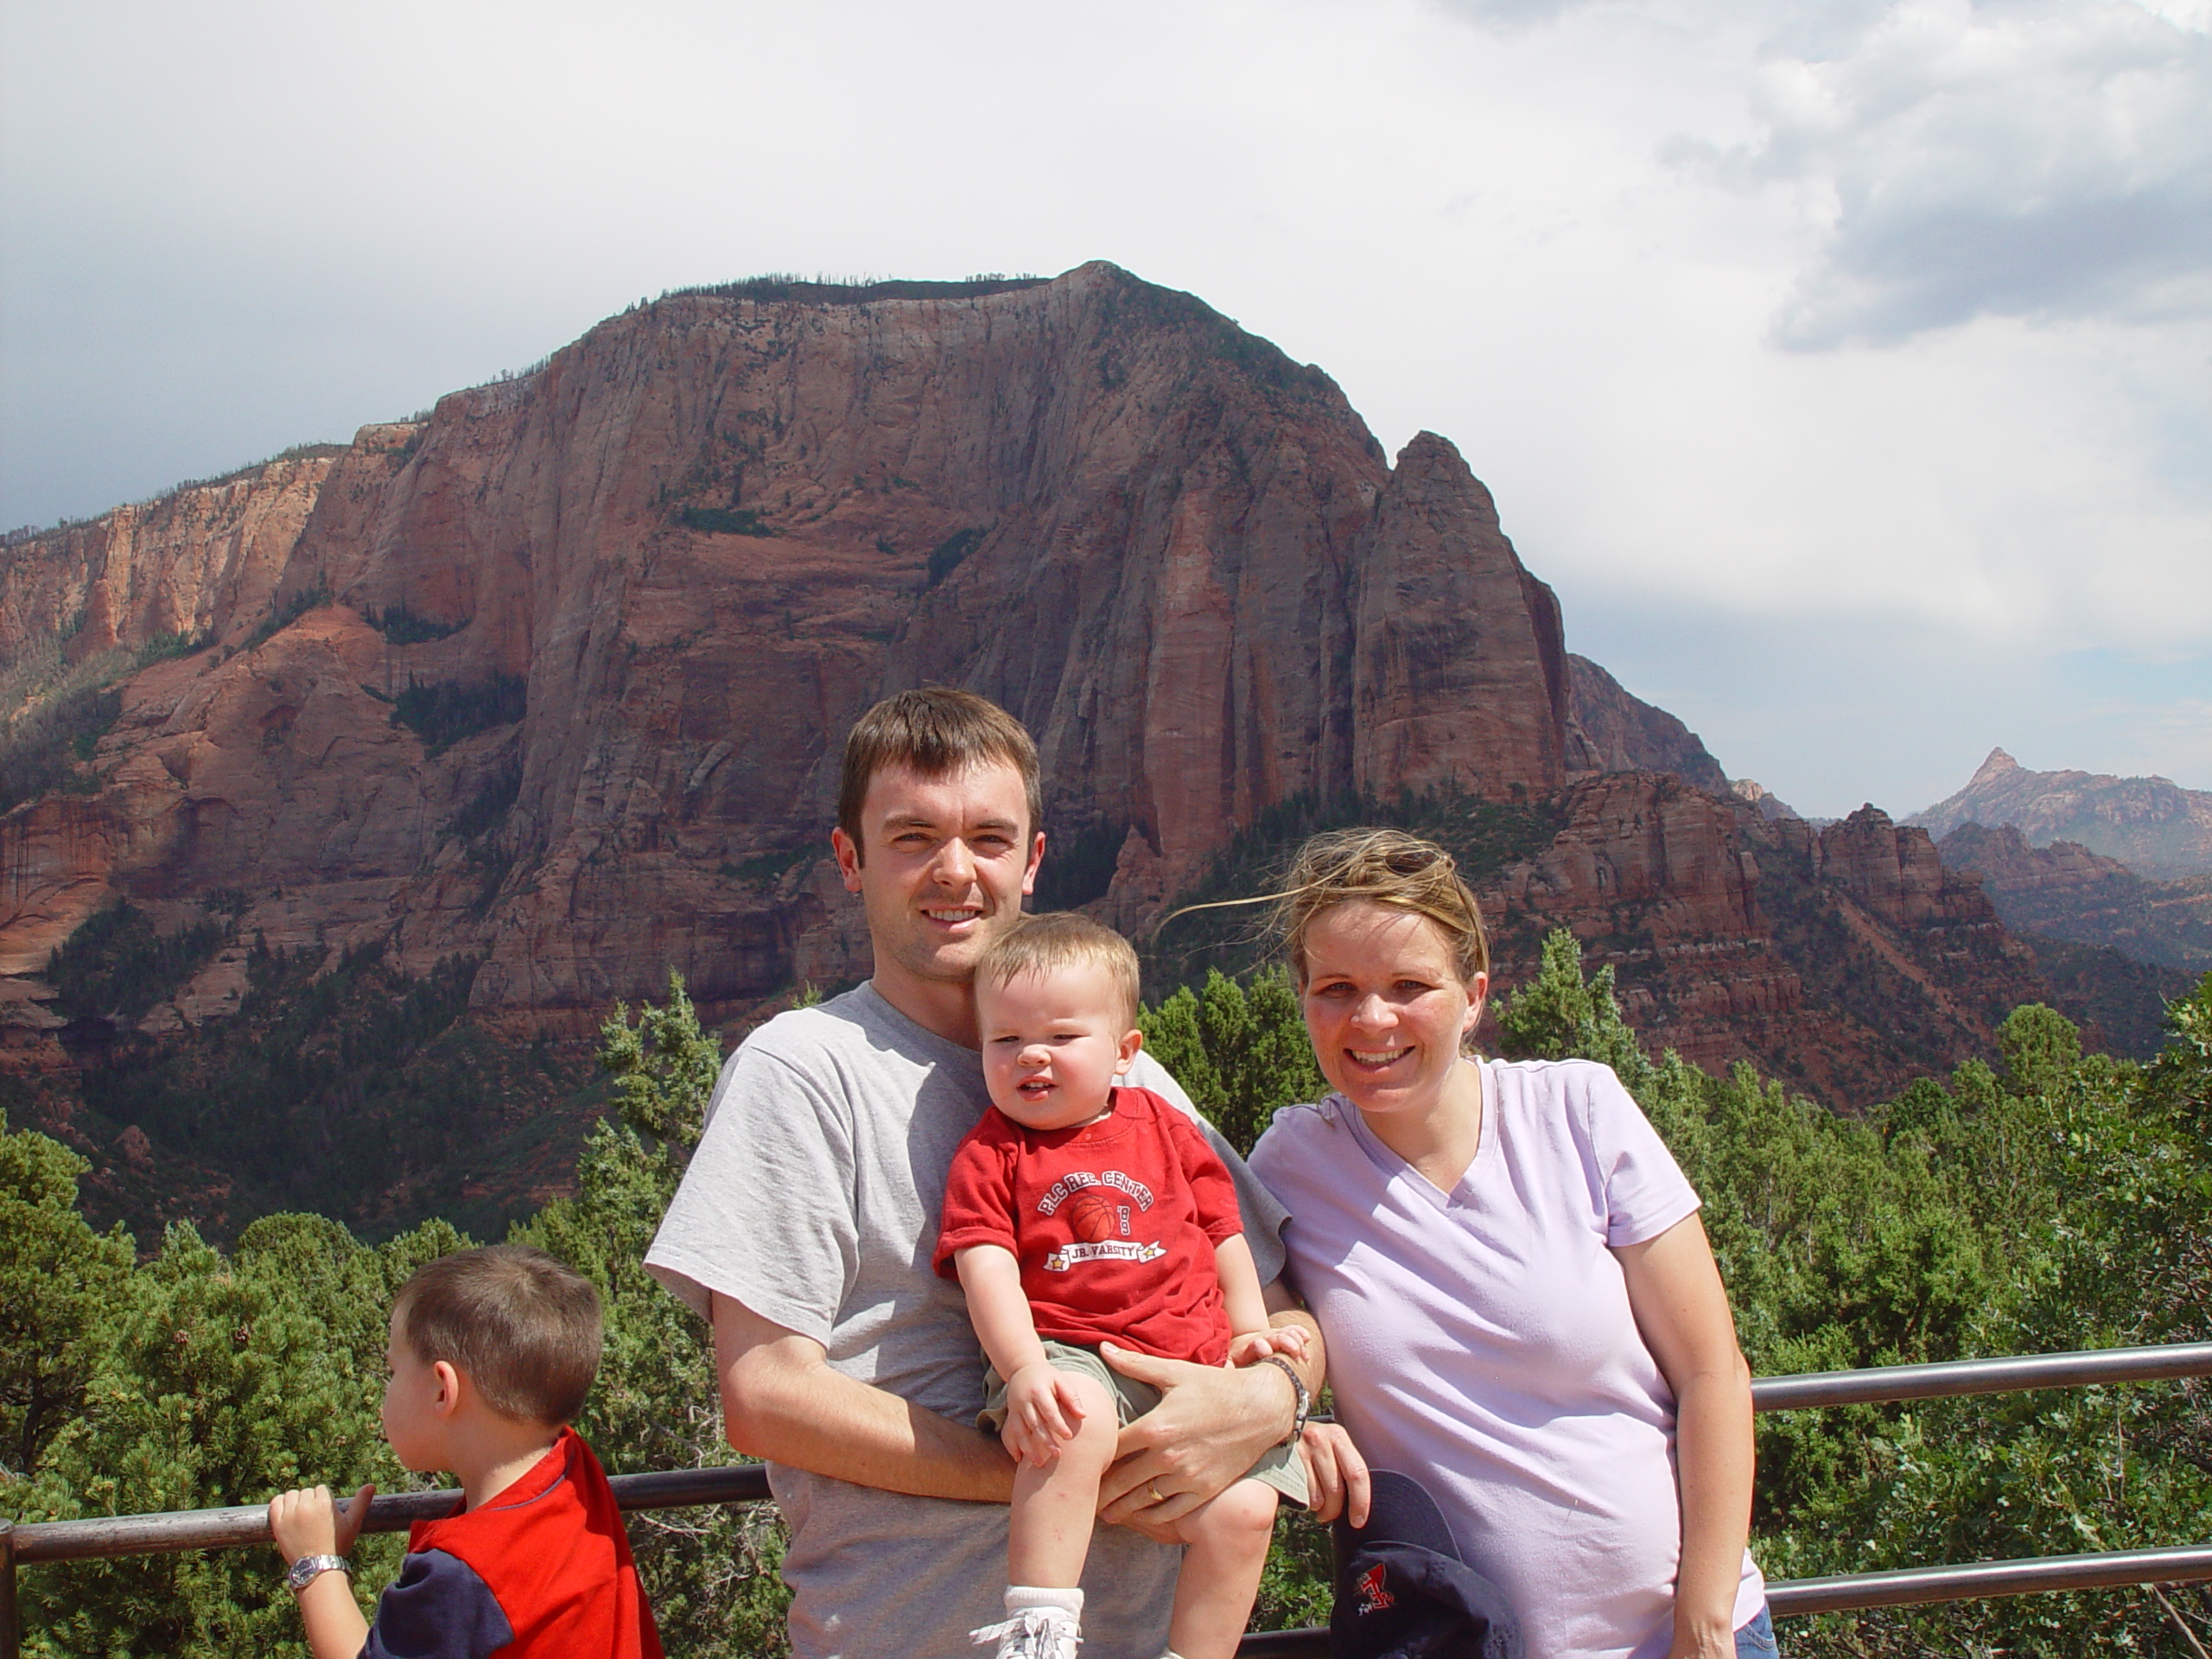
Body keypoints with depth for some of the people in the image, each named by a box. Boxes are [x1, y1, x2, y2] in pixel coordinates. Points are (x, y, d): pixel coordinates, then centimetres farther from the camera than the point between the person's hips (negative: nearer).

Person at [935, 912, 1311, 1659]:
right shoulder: (989, 1154, 7)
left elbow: (1225, 1233, 22)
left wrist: (1251, 1329, 13)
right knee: (1075, 1423, -37)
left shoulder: (1166, 1129, 16)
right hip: (1071, 1363, -3)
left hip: (1195, 1366, 4)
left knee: (1242, 1512, -16)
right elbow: (988, 1270, -5)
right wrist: (1025, 1369, -20)